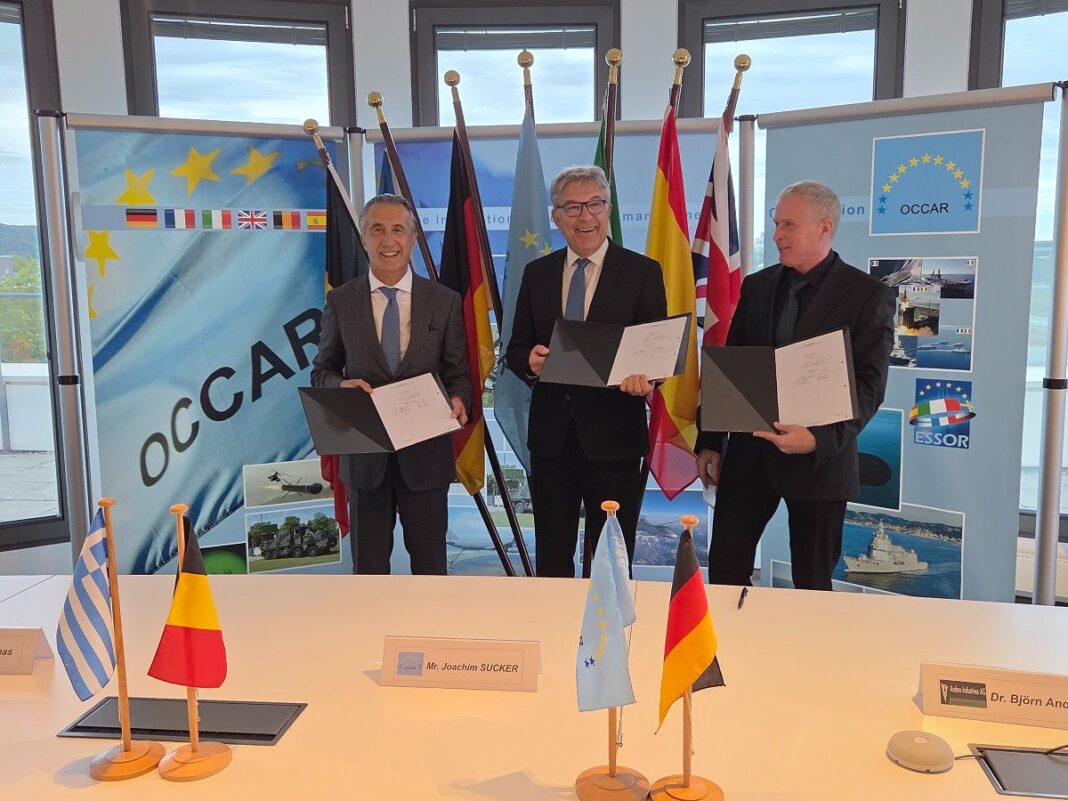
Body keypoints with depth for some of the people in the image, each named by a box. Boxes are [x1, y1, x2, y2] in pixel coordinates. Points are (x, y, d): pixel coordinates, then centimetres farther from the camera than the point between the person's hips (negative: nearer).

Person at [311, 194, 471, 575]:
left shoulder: (445, 301, 2)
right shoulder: (340, 301, 2)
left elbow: (458, 372, 6)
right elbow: (322, 371, 8)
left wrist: (458, 399, -16)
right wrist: (341, 385, -14)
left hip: (426, 452, 0)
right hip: (364, 453, 0)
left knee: (430, 565, 12)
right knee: (368, 565, 12)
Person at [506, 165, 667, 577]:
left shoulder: (642, 272, -2)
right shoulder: (537, 273, 8)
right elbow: (516, 349, 11)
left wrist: (644, 376, -26)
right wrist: (529, 361, -12)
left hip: (613, 438, -3)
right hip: (550, 436, 3)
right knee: (551, 560, 14)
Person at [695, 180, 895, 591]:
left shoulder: (869, 295, -6)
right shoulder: (756, 286, 9)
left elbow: (868, 385, -12)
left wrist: (819, 439, -26)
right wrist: (709, 441, 8)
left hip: (820, 457, -4)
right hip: (748, 453, 4)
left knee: (812, 582, 8)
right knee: (724, 568, 5)